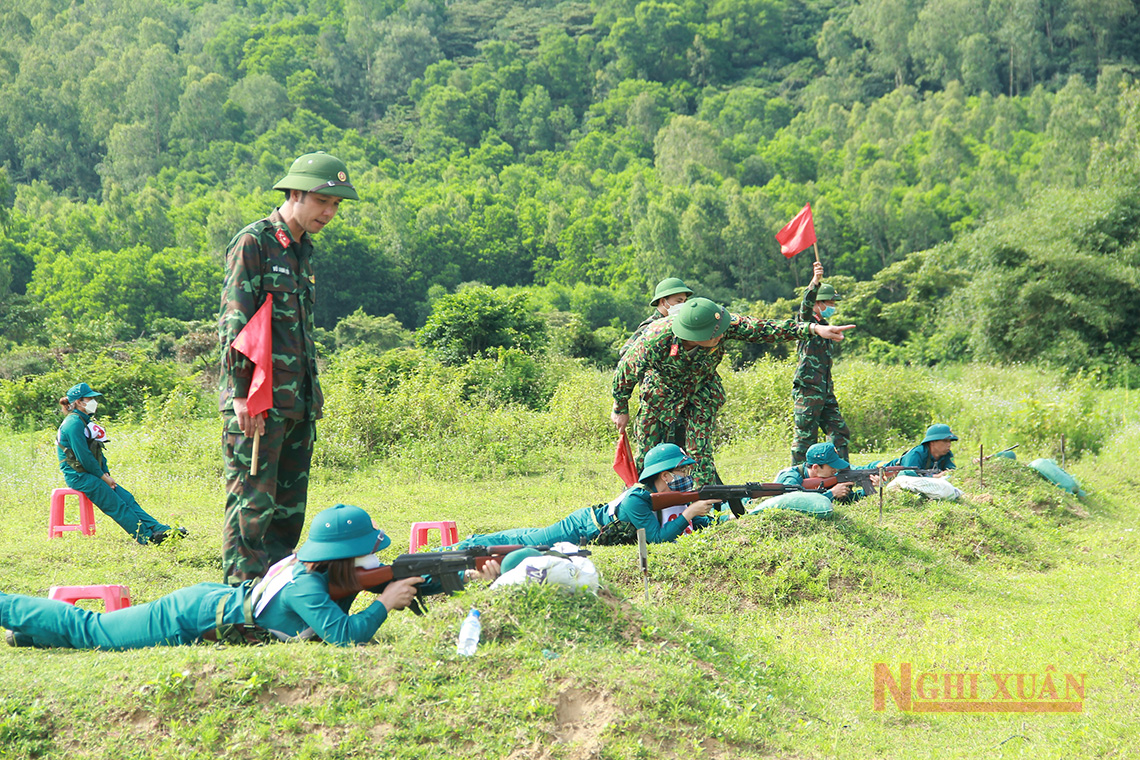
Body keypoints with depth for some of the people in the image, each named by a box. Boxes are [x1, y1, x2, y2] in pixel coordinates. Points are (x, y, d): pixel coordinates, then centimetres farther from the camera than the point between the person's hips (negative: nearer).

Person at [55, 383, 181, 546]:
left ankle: (159, 528, -11)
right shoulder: (74, 423, -15)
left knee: (127, 498, -3)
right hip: (78, 476, -9)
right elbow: (83, 457, -19)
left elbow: (97, 452, 18)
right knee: (116, 505, -13)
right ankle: (145, 536, -15)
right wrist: (103, 477, -11)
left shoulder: (84, 421, 16)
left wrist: (106, 474, 6)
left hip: (89, 474, 9)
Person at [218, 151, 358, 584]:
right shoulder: (252, 243, -7)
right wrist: (241, 394, -18)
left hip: (298, 401, 8)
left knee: (290, 504, 11)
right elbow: (234, 325, -13)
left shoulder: (303, 249, 18)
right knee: (253, 501, -6)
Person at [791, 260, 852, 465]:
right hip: (807, 390, -8)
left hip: (826, 392, 8)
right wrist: (815, 282, -44)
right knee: (804, 438, -5)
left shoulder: (825, 326, 20)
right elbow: (806, 306, -27)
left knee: (840, 433, 6)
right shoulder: (807, 322, -3)